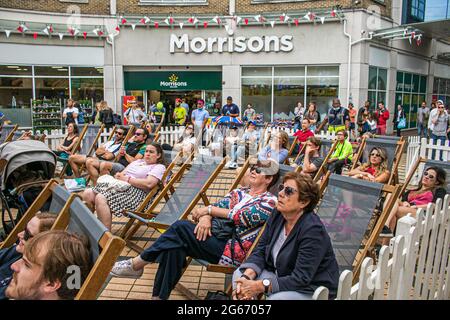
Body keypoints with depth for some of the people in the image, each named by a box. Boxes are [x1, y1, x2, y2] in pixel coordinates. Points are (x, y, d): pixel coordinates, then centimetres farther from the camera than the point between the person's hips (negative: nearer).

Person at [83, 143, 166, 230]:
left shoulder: (159, 167, 5)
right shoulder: (138, 161, 29)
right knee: (87, 194, -12)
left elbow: (149, 184, -14)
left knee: (100, 198, -31)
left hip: (134, 193, -8)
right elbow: (122, 174, 26)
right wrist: (118, 175, 0)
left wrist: (127, 179, -9)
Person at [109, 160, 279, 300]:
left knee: (181, 228, -23)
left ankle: (137, 264, -12)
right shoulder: (239, 192, 21)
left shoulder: (269, 201, 0)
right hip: (215, 237, 6)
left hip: (234, 248, -6)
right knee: (175, 246, -23)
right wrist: (205, 217, -15)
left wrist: (209, 209, -6)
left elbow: (241, 216, -12)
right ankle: (159, 296, -17)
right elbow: (217, 207, 8)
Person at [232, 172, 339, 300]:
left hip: (312, 291, -7)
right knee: (240, 274, -7)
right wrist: (247, 277, -20)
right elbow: (260, 251, -1)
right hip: (282, 278, 7)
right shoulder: (277, 215, -3)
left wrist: (258, 286, -31)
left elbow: (300, 279, -28)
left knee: (276, 298, -33)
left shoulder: (313, 230, -26)